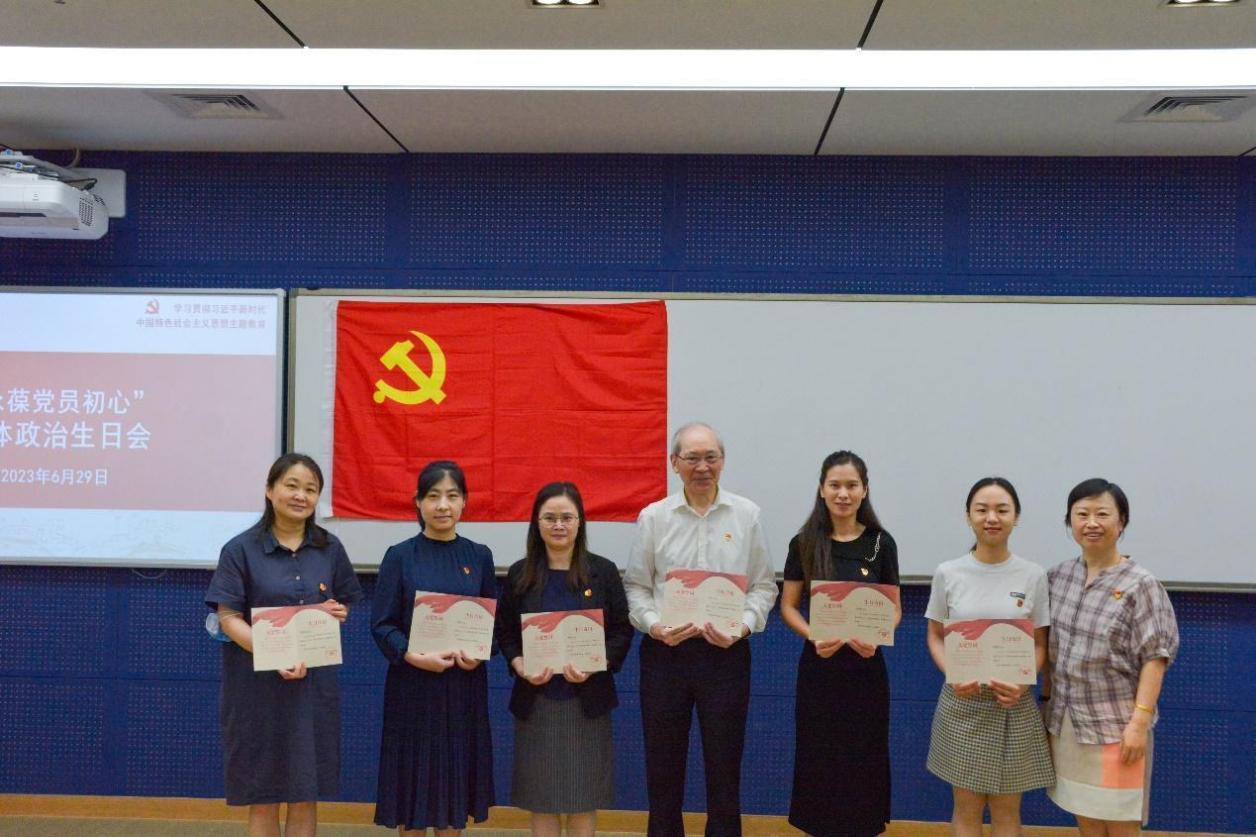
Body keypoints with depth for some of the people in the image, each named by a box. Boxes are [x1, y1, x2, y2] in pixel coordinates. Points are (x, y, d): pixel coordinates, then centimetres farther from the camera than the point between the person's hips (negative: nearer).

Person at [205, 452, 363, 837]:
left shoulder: (329, 549, 6)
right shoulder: (240, 549, -4)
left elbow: (345, 604, 16)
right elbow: (229, 618, -9)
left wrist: (337, 612, -9)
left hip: (314, 683, 3)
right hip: (257, 685, -3)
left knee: (306, 795, 8)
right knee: (263, 798, 6)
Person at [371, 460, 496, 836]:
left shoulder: (479, 556, 4)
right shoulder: (400, 557, -3)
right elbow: (381, 624, -5)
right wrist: (415, 656, -20)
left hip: (464, 685, 2)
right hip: (412, 684, -2)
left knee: (454, 777, 9)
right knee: (412, 778, 6)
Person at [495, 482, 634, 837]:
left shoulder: (603, 572, 0)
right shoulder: (520, 574, 3)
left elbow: (622, 630, -1)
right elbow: (504, 631, 4)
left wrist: (595, 666, -16)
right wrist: (519, 665, -14)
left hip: (587, 698, -1)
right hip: (535, 699, 1)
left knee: (584, 793, 5)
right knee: (540, 793, 7)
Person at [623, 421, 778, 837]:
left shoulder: (747, 515, 2)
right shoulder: (653, 517, 2)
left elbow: (763, 585, 4)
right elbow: (636, 585, 5)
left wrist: (743, 626, -12)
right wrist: (655, 626, -11)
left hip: (726, 652, 0)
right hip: (664, 651, 1)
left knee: (724, 767, 7)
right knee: (663, 765, 10)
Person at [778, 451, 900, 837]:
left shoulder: (881, 543, -1)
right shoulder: (805, 543, -1)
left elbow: (894, 609, 5)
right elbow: (788, 606, 3)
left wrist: (875, 638, -15)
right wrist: (813, 637, -15)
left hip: (865, 666, 0)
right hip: (818, 665, 0)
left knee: (863, 760, 6)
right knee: (819, 759, 5)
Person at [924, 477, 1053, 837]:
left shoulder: (1033, 575, -2)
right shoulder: (948, 573, -3)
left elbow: (1040, 644, 3)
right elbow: (936, 637, 4)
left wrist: (1023, 682, -16)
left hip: (1013, 704, 0)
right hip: (962, 703, 0)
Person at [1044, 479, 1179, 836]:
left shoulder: (1140, 585, -12)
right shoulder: (1058, 576, 3)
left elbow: (1154, 658, -13)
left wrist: (1139, 721, -18)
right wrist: (1046, 699, 9)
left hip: (1114, 724, -5)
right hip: (1065, 721, 5)